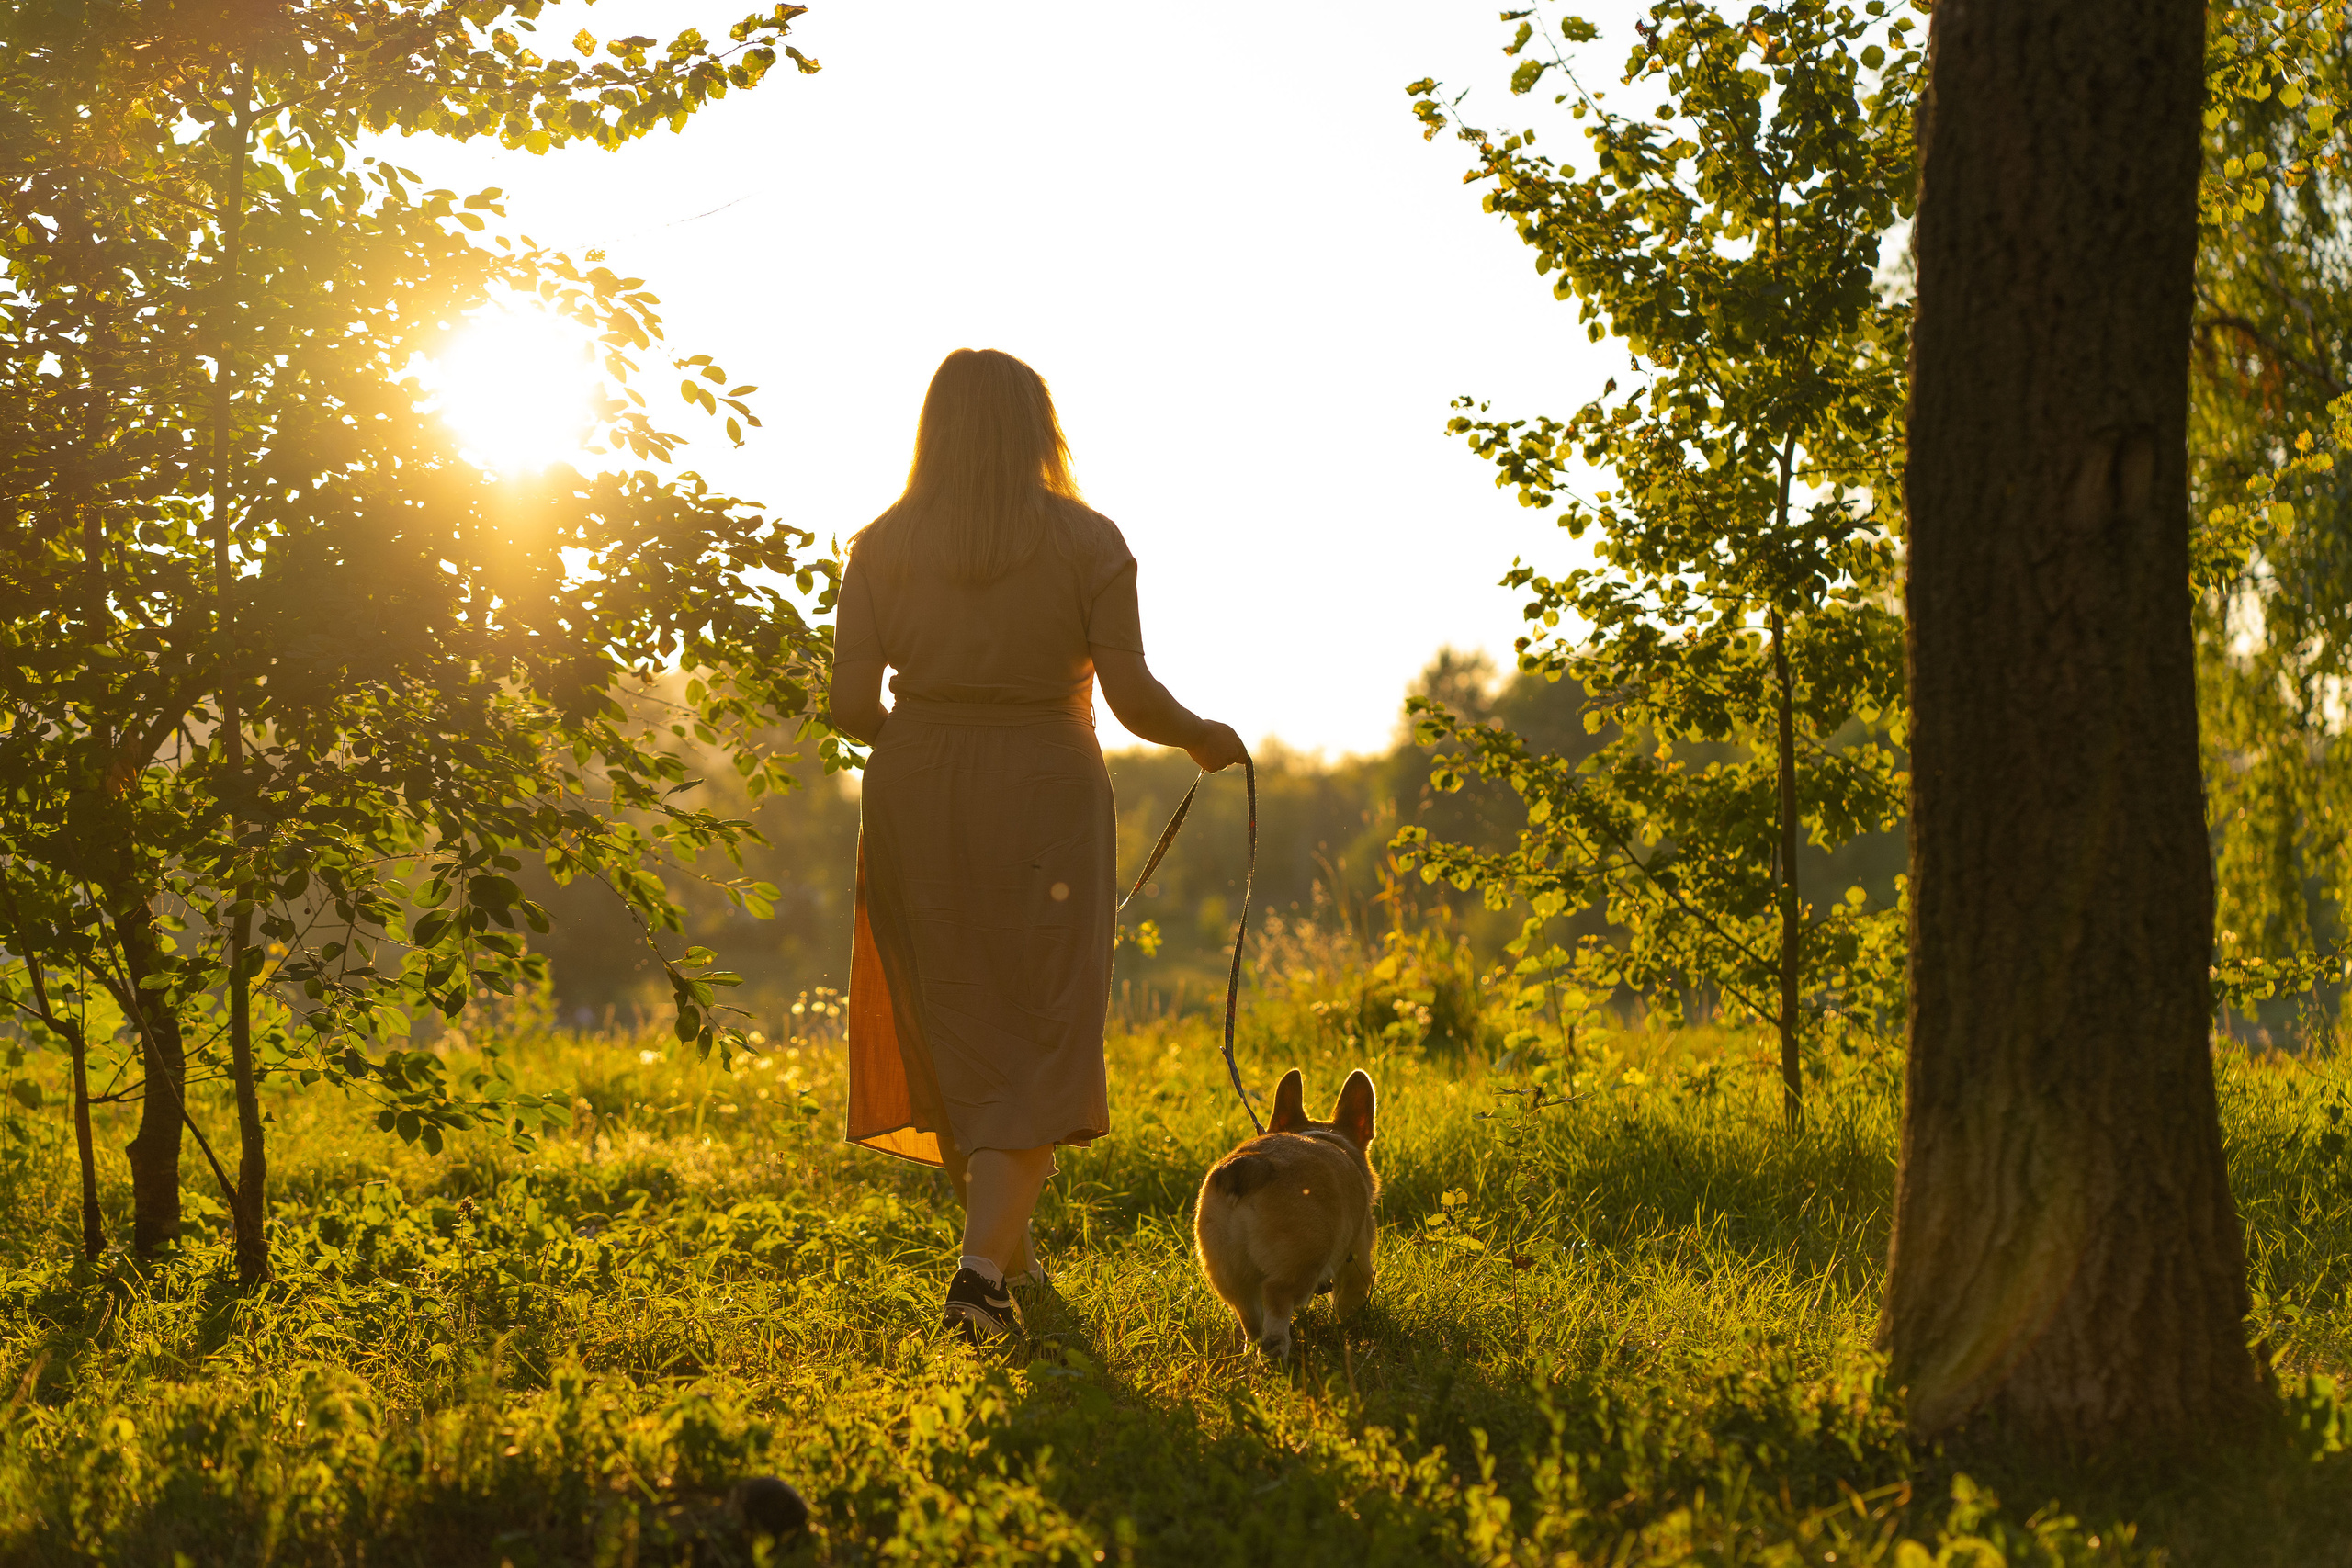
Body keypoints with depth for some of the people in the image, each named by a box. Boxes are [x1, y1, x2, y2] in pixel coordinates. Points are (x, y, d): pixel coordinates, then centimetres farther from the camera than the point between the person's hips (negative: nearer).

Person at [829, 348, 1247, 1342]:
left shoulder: (881, 549, 0)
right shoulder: (1087, 542, -4)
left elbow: (851, 707, -3)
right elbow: (1133, 697, -9)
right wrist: (1200, 736, 12)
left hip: (916, 795, 2)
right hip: (1044, 796, -2)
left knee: (955, 1035, 16)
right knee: (1037, 1043, 2)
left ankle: (1009, 1251, 31)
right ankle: (983, 1262, -16)